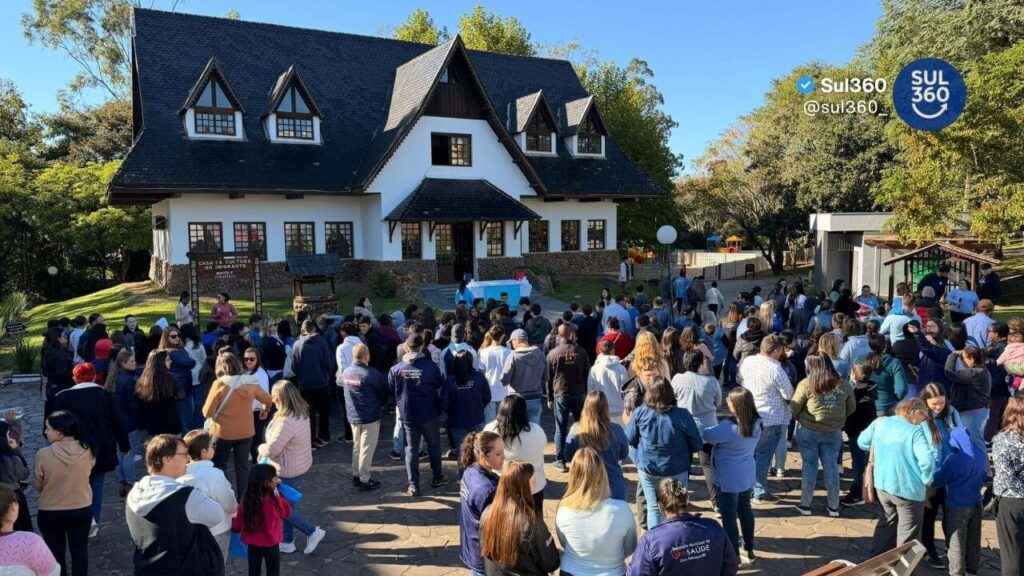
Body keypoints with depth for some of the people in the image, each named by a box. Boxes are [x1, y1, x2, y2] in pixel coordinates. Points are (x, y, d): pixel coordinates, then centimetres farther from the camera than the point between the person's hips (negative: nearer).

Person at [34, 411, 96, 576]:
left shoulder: (43, 455, -23)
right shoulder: (87, 450, -16)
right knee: (80, 549, 19)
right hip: (83, 509, 2)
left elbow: (38, 486, -7)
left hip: (50, 513, -2)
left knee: (56, 552, 19)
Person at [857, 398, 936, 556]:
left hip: (882, 484, 6)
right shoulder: (915, 432, -19)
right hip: (908, 489, -6)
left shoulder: (879, 423, -2)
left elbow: (862, 441, 11)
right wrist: (926, 480, -13)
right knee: (907, 533, 15)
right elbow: (927, 460, -30)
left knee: (887, 522, 27)